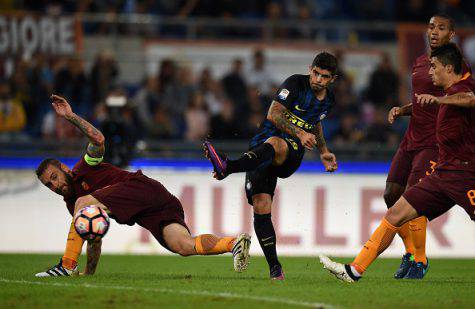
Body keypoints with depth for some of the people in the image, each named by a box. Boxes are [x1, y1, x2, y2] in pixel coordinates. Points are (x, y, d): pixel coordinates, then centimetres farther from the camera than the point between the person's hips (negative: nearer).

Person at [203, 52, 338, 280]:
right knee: (261, 207, -16)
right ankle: (274, 268, -9)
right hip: (262, 146, 0)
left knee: (274, 143, -39)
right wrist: (299, 133, -18)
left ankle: (228, 167, -66)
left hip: (292, 153, 0)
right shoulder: (296, 84, -1)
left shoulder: (328, 100, 15)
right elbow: (273, 114, -11)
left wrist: (323, 152, 35)